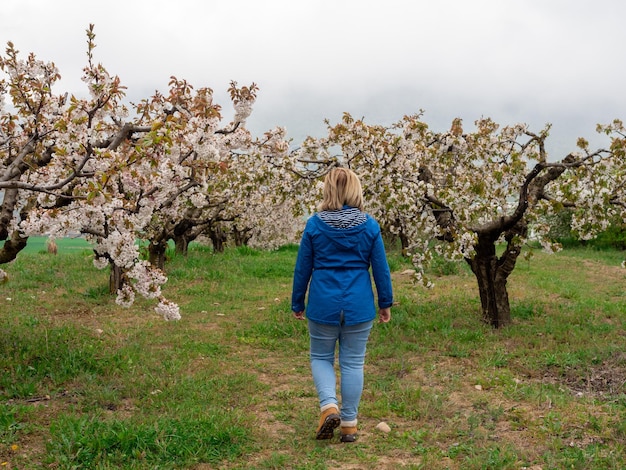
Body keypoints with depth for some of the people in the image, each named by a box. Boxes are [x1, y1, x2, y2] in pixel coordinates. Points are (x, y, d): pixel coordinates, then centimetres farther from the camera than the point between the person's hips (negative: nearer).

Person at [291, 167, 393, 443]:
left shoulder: (314, 224, -5)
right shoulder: (369, 226, -2)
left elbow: (302, 268, 1)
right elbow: (381, 268, 2)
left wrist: (297, 303, 12)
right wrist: (385, 303, 13)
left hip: (324, 304, -1)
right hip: (359, 306, 1)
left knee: (321, 358, 16)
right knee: (353, 363, 10)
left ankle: (329, 406, -6)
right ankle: (349, 425, 16)